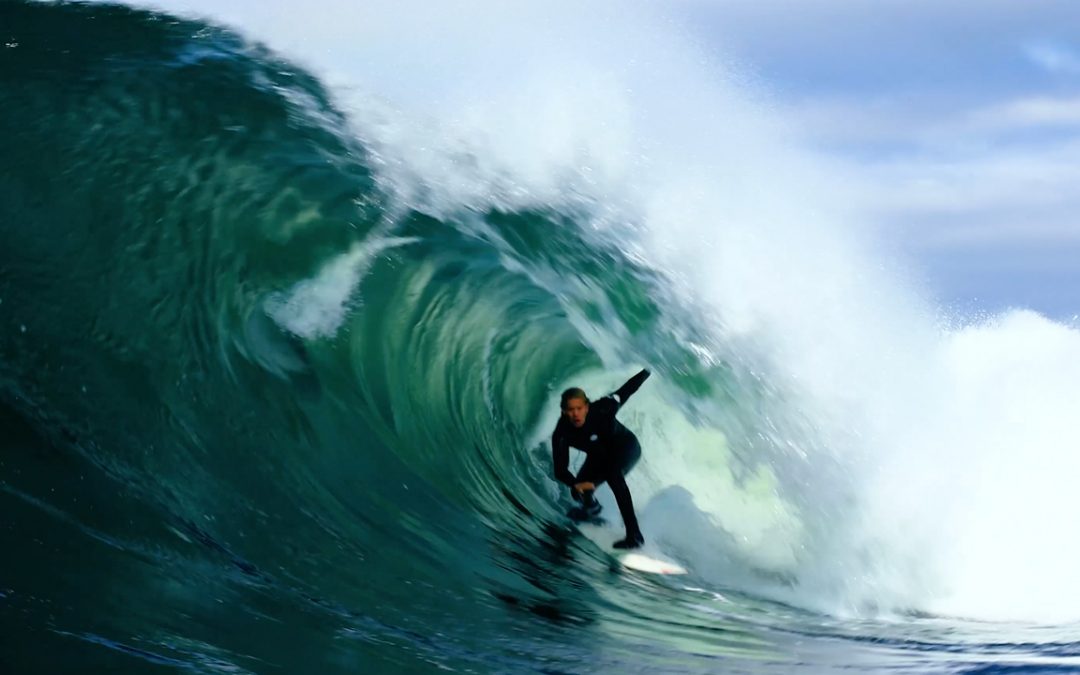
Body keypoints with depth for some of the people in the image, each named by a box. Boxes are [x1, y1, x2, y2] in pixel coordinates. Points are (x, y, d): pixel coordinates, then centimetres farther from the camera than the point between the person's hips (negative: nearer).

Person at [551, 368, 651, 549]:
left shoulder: (601, 410, -35)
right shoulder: (561, 434, -29)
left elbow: (626, 390, -17)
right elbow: (560, 470, -28)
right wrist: (575, 484, -48)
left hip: (626, 448, -4)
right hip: (600, 458, 4)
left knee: (612, 473, -35)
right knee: (579, 493, -12)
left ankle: (634, 534, -39)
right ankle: (592, 507, 32)